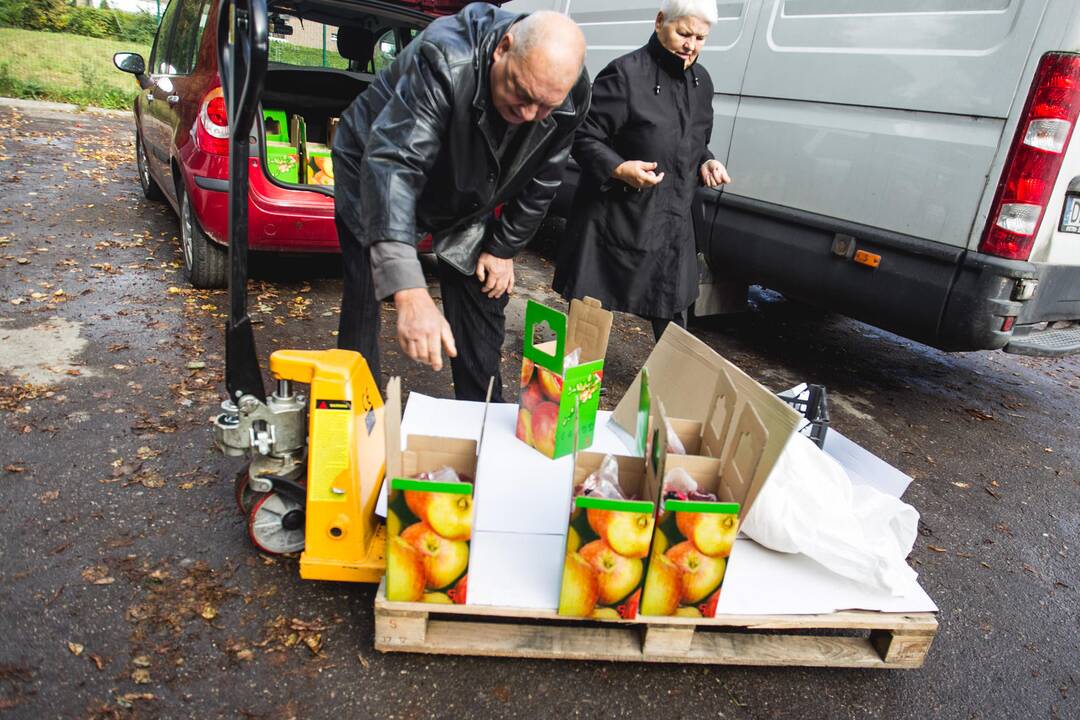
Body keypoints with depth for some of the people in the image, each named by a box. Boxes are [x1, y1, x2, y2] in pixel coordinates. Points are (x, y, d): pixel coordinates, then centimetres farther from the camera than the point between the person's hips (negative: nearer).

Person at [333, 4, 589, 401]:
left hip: (466, 204, 5)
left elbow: (540, 182, -4)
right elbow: (391, 163, -49)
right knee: (363, 306, -11)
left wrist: (503, 249, -1)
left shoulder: (571, 100, -21)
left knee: (484, 306, 4)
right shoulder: (444, 59, -39)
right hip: (376, 173, -4)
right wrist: (410, 293, -59)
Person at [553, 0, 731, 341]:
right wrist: (619, 168, -28)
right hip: (615, 220, -6)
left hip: (672, 225, 7)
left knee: (672, 315, 15)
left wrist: (706, 163, 4)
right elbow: (583, 137, -12)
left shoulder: (700, 81, 13)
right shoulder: (626, 74, -12)